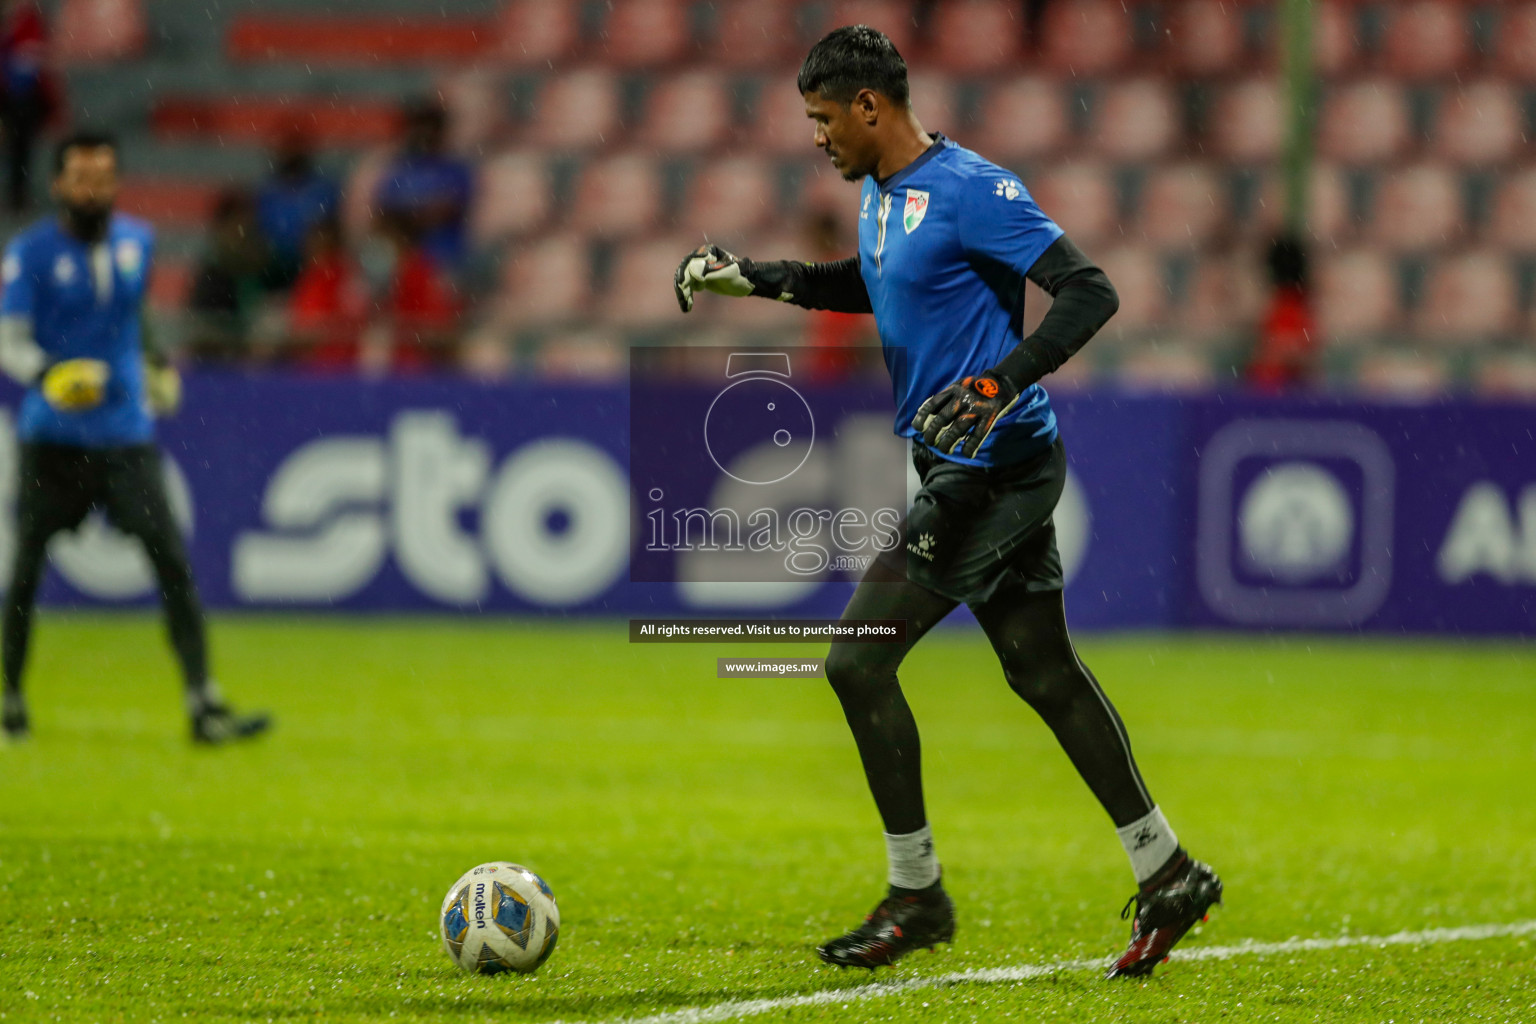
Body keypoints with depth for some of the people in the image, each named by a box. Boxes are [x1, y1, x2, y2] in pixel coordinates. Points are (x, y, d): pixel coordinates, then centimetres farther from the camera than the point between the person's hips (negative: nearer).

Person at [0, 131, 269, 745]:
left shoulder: (137, 241, 8)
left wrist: (154, 365, 24)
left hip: (126, 434, 3)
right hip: (51, 436, -3)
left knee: (172, 563, -9)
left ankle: (203, 705, -12)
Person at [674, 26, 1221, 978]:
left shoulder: (971, 190, -18)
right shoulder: (881, 193, 12)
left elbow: (1089, 291, -21)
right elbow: (872, 284, 33)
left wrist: (997, 383, -30)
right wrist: (751, 276, 24)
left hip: (996, 463, -10)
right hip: (963, 467, 10)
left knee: (859, 661, -9)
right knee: (1044, 674, 13)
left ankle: (916, 896, 1)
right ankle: (1166, 872, 19)